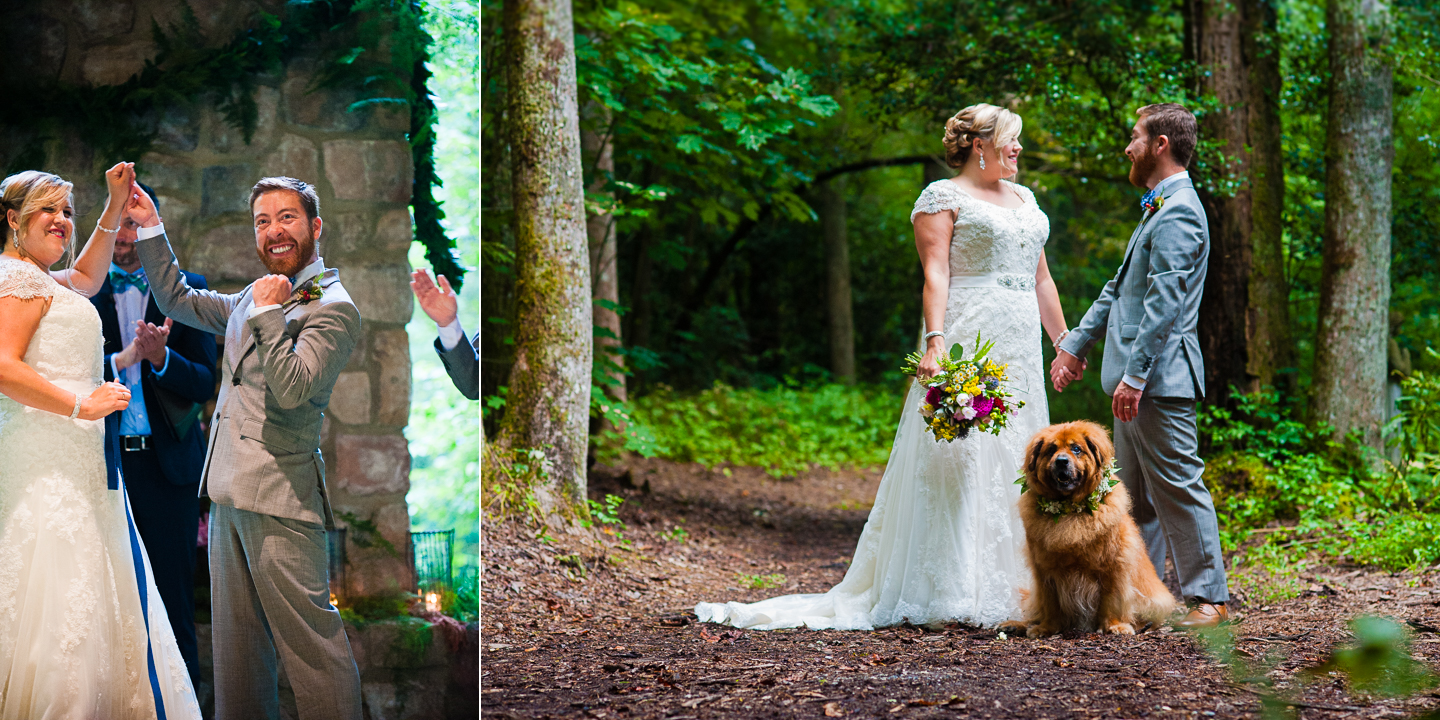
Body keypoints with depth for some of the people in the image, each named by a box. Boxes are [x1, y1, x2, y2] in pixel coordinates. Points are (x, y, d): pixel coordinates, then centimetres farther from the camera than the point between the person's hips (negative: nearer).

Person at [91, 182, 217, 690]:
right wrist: (121, 360, -13)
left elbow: (204, 384, 0)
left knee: (173, 600, 1)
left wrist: (161, 357, -17)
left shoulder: (186, 289, 6)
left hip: (166, 462, -1)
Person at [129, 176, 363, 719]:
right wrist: (149, 228, 21)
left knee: (309, 642, -9)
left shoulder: (332, 308, -8)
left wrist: (268, 313, -14)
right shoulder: (254, 299, 17)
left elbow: (293, 388, -19)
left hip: (280, 499, -8)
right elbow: (177, 300, 29)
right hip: (229, 492, 9)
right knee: (236, 643, 13)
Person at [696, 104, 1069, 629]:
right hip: (965, 347, -7)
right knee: (959, 461, -10)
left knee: (1014, 465, 7)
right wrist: (935, 343, -23)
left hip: (1019, 350, 8)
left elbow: (1041, 279, 22)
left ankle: (1007, 587, 11)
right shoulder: (943, 197, -2)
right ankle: (952, 594, -10)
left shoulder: (1024, 199, 20)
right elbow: (935, 274, -12)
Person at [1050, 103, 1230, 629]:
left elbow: (1164, 303, -22)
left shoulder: (1178, 214, -15)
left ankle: (1209, 599, -2)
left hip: (1159, 377, -11)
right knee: (1134, 492, 14)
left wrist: (1135, 374, -24)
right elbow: (1121, 289, 25)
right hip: (1138, 376, 11)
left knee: (1178, 487, -6)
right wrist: (1075, 344, 23)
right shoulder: (1158, 210, 19)